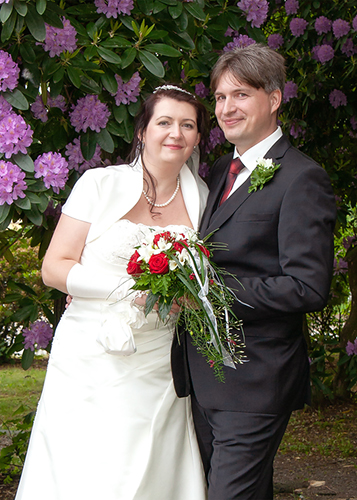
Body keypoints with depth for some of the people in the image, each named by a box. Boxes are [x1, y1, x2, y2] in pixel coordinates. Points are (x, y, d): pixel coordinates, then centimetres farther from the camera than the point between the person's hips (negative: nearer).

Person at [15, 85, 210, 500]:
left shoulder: (200, 197, 10)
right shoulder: (101, 185, -1)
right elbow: (53, 268, -5)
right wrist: (130, 287, -16)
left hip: (157, 368, 3)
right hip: (91, 359, -3)